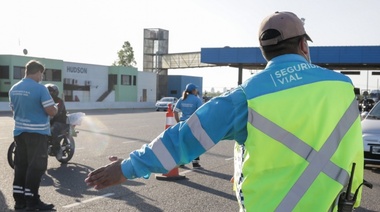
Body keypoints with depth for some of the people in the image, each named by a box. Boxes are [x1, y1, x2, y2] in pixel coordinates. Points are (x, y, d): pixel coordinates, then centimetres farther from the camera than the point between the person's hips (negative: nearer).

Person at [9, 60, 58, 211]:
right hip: (37, 132, -7)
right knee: (36, 166, -1)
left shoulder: (13, 89, 8)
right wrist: (55, 107, 4)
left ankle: (19, 200, 18)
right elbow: (51, 112, -17)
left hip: (19, 131, 8)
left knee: (21, 165, 12)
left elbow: (14, 109, 18)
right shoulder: (40, 88, -16)